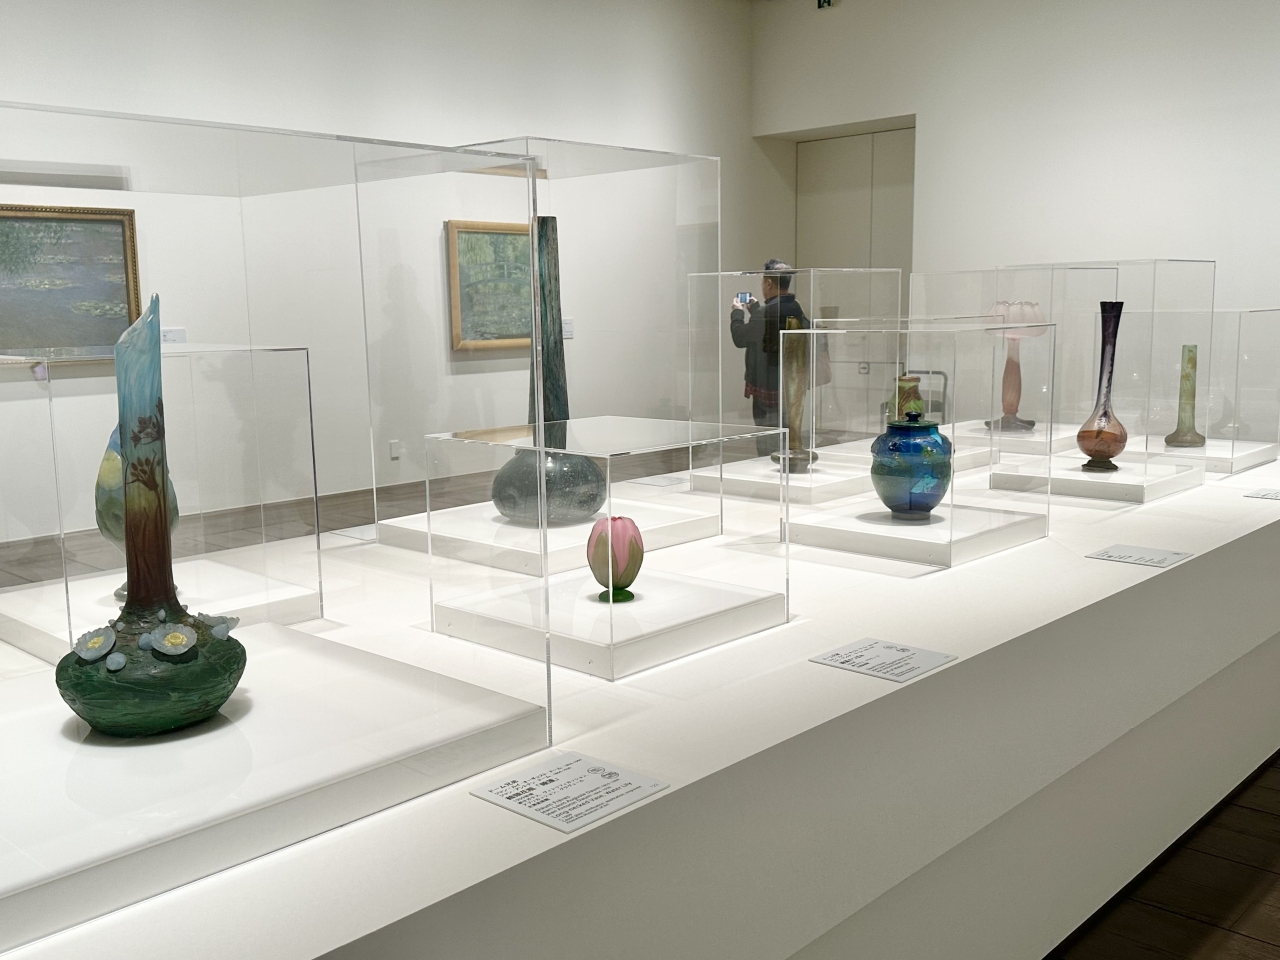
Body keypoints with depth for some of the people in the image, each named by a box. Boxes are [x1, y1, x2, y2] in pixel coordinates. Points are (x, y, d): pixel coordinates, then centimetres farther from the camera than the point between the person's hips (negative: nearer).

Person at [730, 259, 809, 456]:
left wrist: (737, 312, 8)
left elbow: (739, 338, -9)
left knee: (767, 445, -2)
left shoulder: (766, 313, -20)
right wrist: (755, 309, 29)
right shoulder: (796, 309, 5)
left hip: (767, 388, -8)